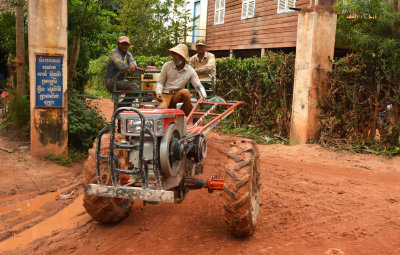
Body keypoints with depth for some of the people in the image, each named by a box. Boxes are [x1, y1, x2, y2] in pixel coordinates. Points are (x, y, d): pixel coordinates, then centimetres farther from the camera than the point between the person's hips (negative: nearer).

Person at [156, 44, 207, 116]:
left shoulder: (190, 71, -2)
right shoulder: (167, 66, -1)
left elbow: (198, 86, -4)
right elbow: (160, 82, 4)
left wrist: (203, 97, -24)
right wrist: (158, 92, -15)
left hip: (177, 97, 2)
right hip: (165, 95, -1)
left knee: (185, 91, -33)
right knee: (161, 109, -35)